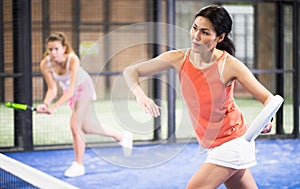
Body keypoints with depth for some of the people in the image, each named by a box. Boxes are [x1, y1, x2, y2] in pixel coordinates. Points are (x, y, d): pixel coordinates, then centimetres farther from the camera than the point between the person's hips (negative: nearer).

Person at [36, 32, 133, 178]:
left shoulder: (73, 60, -37)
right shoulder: (45, 64, -26)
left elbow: (70, 90, -42)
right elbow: (52, 90, -22)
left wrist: (54, 107, -53)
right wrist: (45, 104, -42)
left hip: (83, 88, -5)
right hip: (69, 90, 5)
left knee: (75, 125, -17)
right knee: (87, 127, 14)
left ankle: (78, 165, 0)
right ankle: (122, 137, 37)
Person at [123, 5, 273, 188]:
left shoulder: (230, 65, -20)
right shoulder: (179, 59, -10)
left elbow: (269, 99, -13)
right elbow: (131, 71, -8)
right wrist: (141, 96, -28)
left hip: (233, 144, -5)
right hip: (212, 145, 5)